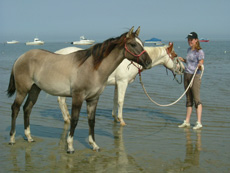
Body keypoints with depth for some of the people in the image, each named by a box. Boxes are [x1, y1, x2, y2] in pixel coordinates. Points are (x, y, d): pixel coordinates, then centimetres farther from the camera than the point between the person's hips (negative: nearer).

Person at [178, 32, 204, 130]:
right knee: (188, 99, 13)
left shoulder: (199, 51, -10)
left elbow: (201, 63, -18)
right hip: (187, 75, 8)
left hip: (195, 76, -8)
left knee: (196, 99, -8)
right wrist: (183, 60, 12)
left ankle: (199, 123, -6)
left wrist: (200, 66, -39)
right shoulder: (189, 50, 13)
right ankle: (187, 122, 19)